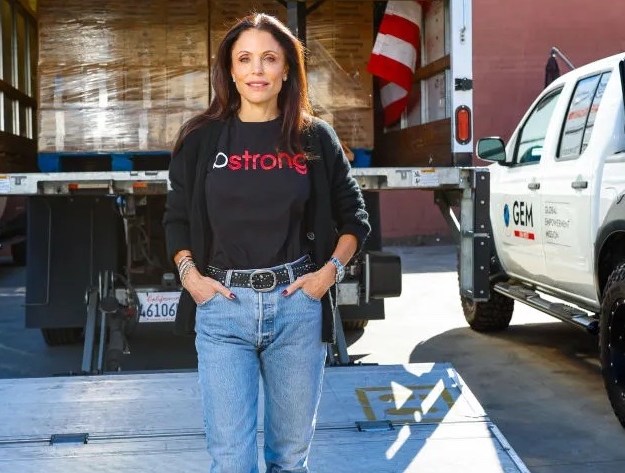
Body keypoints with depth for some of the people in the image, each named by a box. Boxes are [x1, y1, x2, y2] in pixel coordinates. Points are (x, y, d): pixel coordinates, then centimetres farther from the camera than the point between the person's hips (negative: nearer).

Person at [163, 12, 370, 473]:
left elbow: (354, 216, 12)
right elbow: (177, 217, 12)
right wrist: (189, 274, -3)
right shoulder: (201, 138, 4)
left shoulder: (315, 137, 4)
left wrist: (331, 270, -2)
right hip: (223, 307, -1)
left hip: (296, 304, 1)